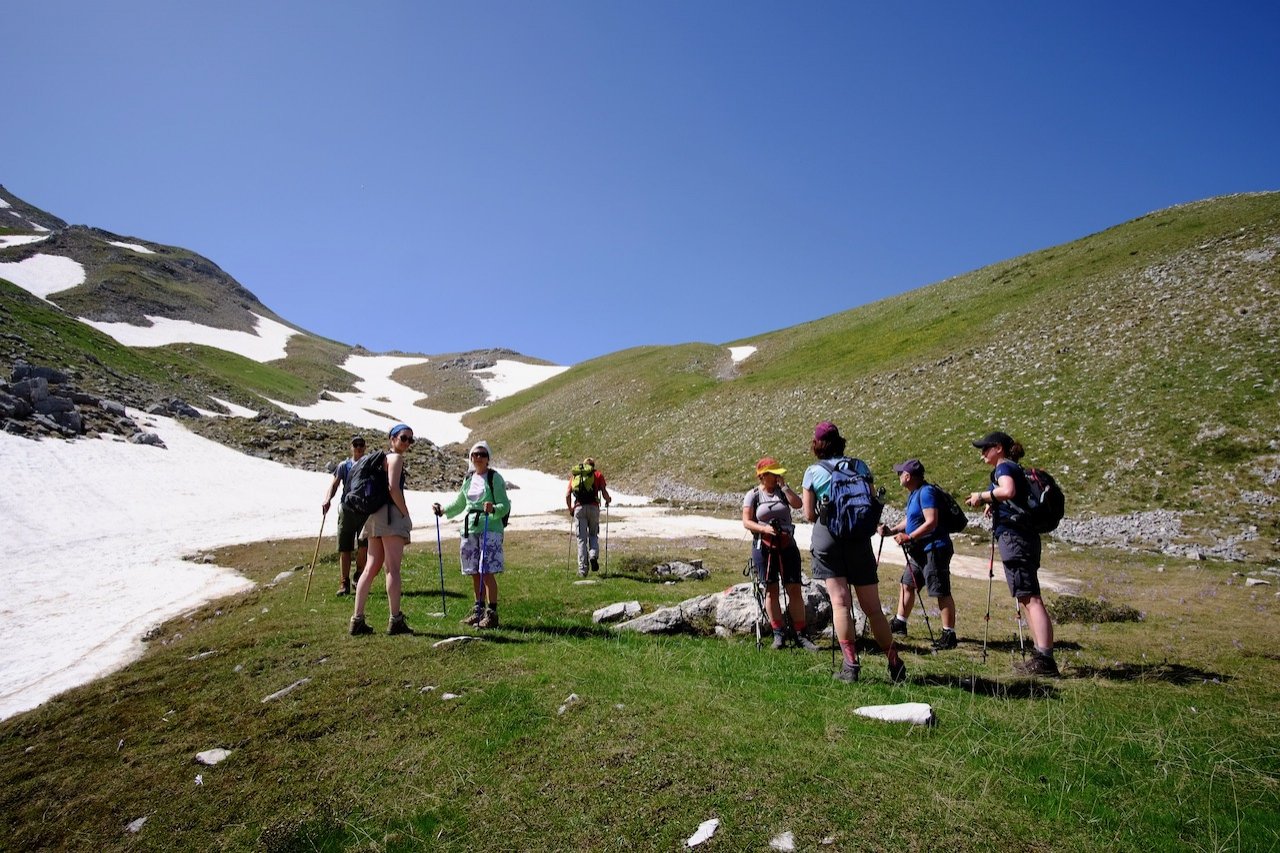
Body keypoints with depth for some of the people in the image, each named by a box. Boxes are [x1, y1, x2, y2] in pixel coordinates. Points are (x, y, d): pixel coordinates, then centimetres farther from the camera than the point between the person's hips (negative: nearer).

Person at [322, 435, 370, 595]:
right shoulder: (344, 465, 7)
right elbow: (334, 484, -1)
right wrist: (327, 499, -20)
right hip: (347, 508, 0)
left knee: (363, 546, -10)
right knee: (344, 548, 2)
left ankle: (359, 576, 14)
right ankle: (345, 583, 11)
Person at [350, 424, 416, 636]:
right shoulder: (395, 458, -5)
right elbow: (393, 488, -17)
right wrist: (406, 515, -10)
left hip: (374, 515, 9)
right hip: (390, 514, -9)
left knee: (371, 568, 9)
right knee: (393, 568, -9)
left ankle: (358, 619, 9)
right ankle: (395, 620, -8)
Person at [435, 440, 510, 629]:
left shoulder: (494, 478, -3)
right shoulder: (468, 478, 15)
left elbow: (505, 505, -9)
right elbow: (459, 504, 28)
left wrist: (493, 509, -28)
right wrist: (443, 510, 16)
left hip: (490, 529, -6)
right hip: (469, 529, 6)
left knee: (487, 572, -10)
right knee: (475, 573, 10)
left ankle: (491, 613, -2)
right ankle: (478, 610, 21)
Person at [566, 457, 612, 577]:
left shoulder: (574, 475, 18)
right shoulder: (598, 474, 12)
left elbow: (567, 495, 9)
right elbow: (604, 493, 1)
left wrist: (570, 509, 22)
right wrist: (608, 500, 22)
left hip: (579, 508, 1)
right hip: (593, 507, -1)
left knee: (581, 539, 5)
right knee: (593, 535, 18)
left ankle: (582, 569, 1)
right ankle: (593, 556, -9)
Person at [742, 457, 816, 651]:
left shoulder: (783, 491, 9)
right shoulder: (753, 495, 3)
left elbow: (798, 504, -9)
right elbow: (746, 521, -3)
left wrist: (784, 485, -7)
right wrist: (764, 528, -18)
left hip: (787, 545, 2)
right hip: (763, 547, -2)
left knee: (794, 589, -1)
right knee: (771, 590, 3)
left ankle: (799, 634, 5)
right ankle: (778, 633, 12)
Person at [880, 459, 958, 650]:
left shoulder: (926, 492, -16)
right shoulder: (913, 494, 14)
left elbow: (931, 522, -24)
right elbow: (909, 520, 21)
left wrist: (909, 537, -25)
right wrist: (892, 530, 7)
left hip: (934, 549, -11)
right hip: (920, 550, 11)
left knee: (941, 592, -7)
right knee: (907, 584, 17)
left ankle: (949, 635, -2)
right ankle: (899, 624, 28)